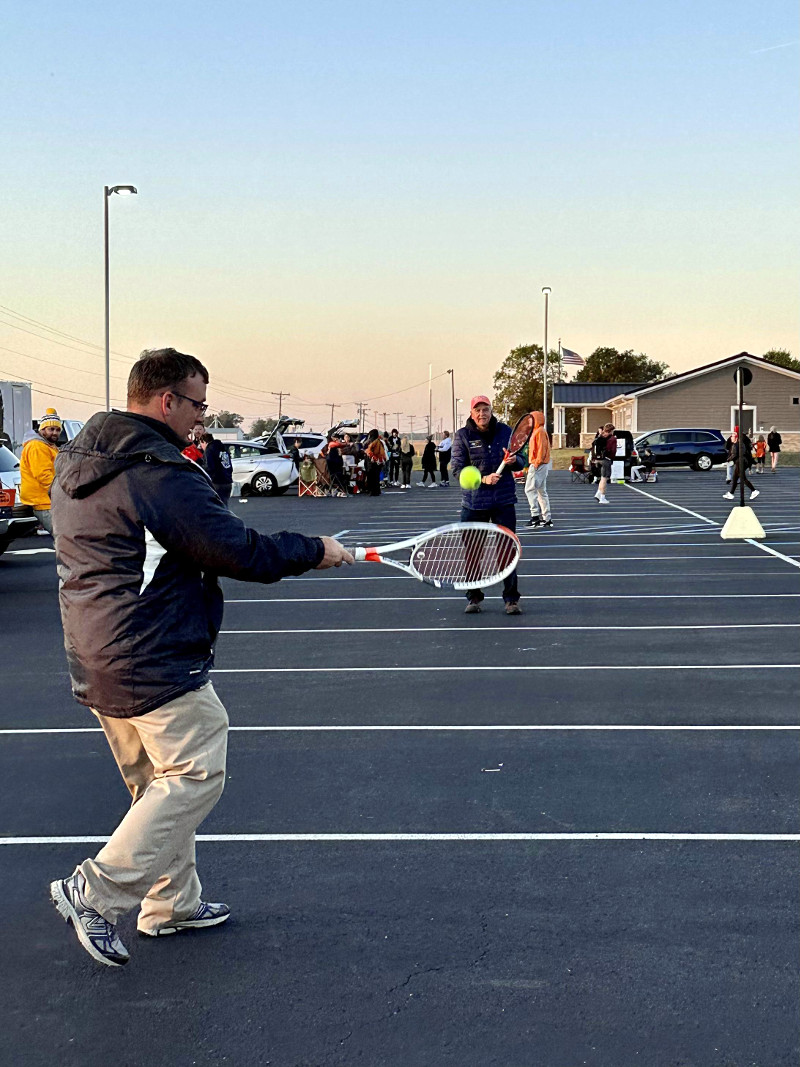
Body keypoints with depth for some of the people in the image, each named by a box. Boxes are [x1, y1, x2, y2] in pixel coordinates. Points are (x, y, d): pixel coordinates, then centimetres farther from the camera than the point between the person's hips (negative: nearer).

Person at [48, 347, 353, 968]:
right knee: (195, 774, -1)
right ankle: (97, 891, -2)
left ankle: (172, 903, 27)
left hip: (96, 660, 10)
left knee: (160, 784, 18)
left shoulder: (76, 465, 11)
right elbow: (240, 551, -19)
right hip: (156, 661, -10)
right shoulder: (163, 474, -19)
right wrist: (314, 551, -6)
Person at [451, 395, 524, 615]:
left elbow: (520, 462, 11)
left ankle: (511, 599, 8)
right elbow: (458, 468, -7)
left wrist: (514, 461, -13)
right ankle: (474, 598, 18)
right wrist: (483, 478, -19)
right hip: (474, 502, 0)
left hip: (504, 500, 1)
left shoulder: (505, 431, 4)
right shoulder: (462, 436, -1)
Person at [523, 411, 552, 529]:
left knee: (530, 489, -12)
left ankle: (535, 516, -15)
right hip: (537, 465, 11)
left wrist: (537, 462, -22)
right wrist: (532, 463, 18)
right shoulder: (536, 431, 20)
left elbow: (542, 448, -19)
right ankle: (547, 519, 11)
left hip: (538, 465, -11)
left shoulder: (540, 431, -11)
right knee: (541, 492, 10)